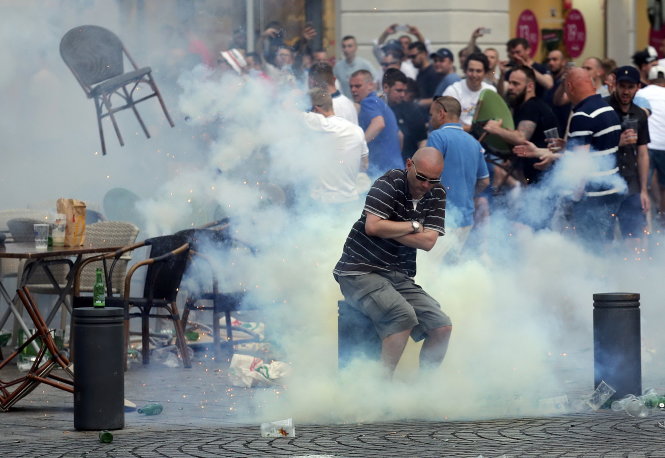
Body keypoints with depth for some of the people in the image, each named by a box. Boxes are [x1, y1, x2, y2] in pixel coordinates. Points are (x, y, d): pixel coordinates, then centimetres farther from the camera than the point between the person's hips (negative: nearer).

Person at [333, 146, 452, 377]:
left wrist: (387, 229, -11)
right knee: (403, 315, -31)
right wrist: (413, 226, -8)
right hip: (360, 272, -7)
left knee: (442, 327, -9)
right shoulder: (392, 182, -9)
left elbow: (428, 241, -4)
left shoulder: (436, 194, 7)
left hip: (399, 276, 7)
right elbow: (373, 226, -22)